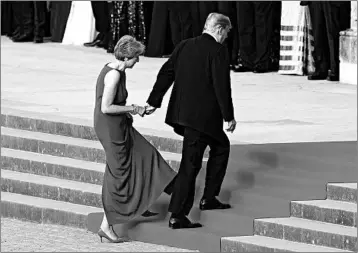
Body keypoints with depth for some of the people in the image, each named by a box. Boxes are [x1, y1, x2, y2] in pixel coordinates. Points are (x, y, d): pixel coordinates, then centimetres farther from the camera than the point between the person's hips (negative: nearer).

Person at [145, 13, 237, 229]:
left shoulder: (184, 46, 9)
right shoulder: (218, 51, -11)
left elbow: (166, 73, 9)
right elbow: (222, 86, -15)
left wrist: (153, 102, 13)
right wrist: (229, 116, -7)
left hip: (182, 112, 8)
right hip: (203, 116, -8)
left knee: (221, 146, 25)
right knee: (190, 165, -2)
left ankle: (209, 199, 28)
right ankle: (177, 216, 0)